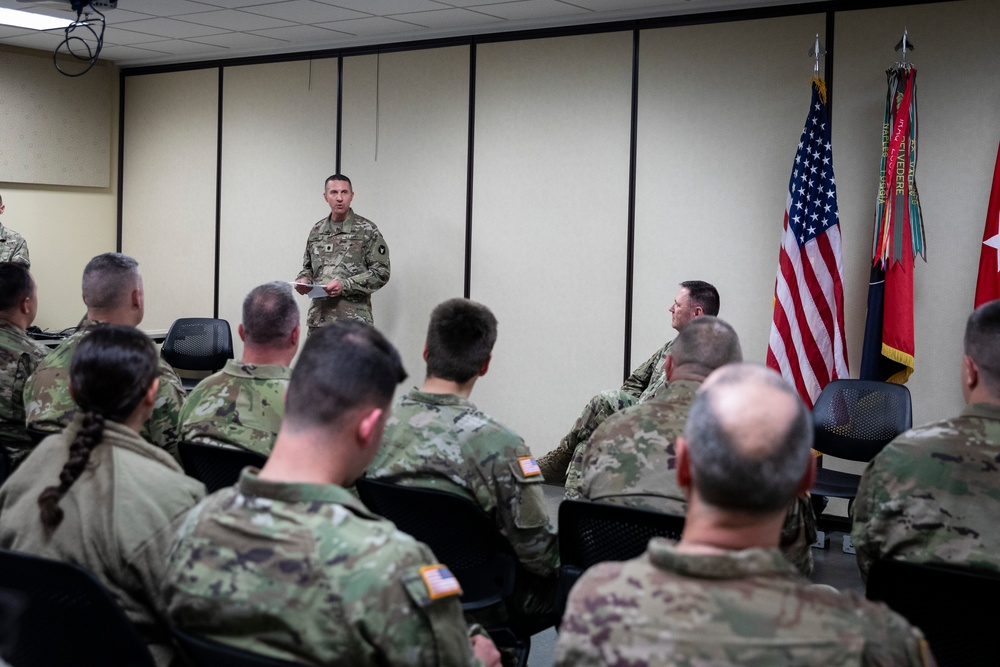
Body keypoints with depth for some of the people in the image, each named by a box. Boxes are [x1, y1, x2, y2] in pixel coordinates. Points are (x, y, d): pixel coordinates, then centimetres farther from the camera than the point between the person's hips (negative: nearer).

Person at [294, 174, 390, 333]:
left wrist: (344, 285, -16)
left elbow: (381, 272, -6)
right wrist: (304, 280, 0)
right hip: (318, 319, 4)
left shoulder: (367, 231, -2)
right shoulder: (316, 231, 13)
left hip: (353, 320, -4)